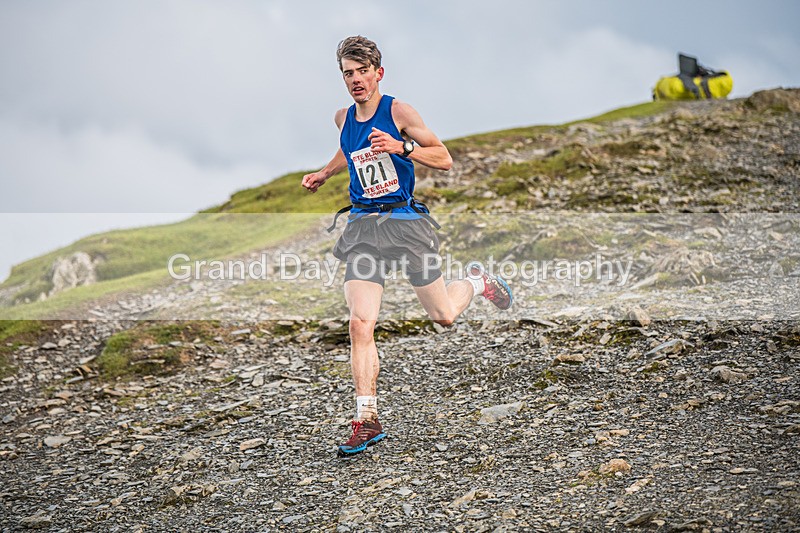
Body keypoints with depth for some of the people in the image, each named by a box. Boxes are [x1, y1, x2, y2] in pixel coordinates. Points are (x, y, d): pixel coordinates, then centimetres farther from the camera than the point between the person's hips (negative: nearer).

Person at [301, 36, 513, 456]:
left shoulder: (398, 112, -8)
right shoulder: (343, 119, 9)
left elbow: (445, 159, -9)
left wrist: (401, 146, -23)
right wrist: (323, 174, 24)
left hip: (405, 221, -3)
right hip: (362, 225, 3)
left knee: (443, 315, 8)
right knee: (360, 325, -13)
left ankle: (476, 281, 43)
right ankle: (367, 421, -8)